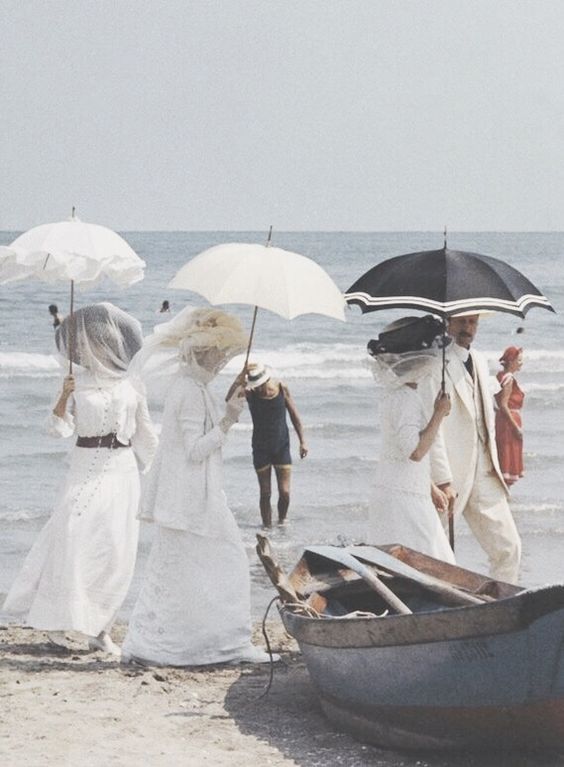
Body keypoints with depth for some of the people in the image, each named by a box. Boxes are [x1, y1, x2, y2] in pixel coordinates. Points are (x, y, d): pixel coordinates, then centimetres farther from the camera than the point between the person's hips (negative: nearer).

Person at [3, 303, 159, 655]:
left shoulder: (131, 386, 7)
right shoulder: (78, 382, 2)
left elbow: (145, 435, 16)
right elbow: (61, 429, -7)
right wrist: (64, 397, -21)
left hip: (122, 473, 2)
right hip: (87, 470, -2)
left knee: (117, 551, -2)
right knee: (72, 537, -16)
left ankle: (100, 628, 6)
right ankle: (58, 616, -6)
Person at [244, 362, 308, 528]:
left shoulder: (282, 389, -6)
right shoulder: (250, 394, -9)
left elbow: (294, 416, 3)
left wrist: (302, 441, -1)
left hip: (282, 447, 0)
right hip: (261, 449, 0)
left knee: (284, 492, -3)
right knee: (265, 493, 0)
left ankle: (282, 521, 21)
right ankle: (267, 527, 12)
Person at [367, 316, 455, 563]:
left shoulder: (396, 394, 14)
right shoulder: (404, 399, -18)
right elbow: (416, 451, -25)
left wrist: (430, 488, 27)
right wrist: (439, 414, -16)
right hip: (403, 499, -10)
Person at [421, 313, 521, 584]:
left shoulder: (480, 362, 16)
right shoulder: (435, 364, -10)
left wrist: (493, 466, 15)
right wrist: (443, 481, -20)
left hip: (483, 477, 7)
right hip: (451, 474, -7)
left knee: (508, 547, 3)